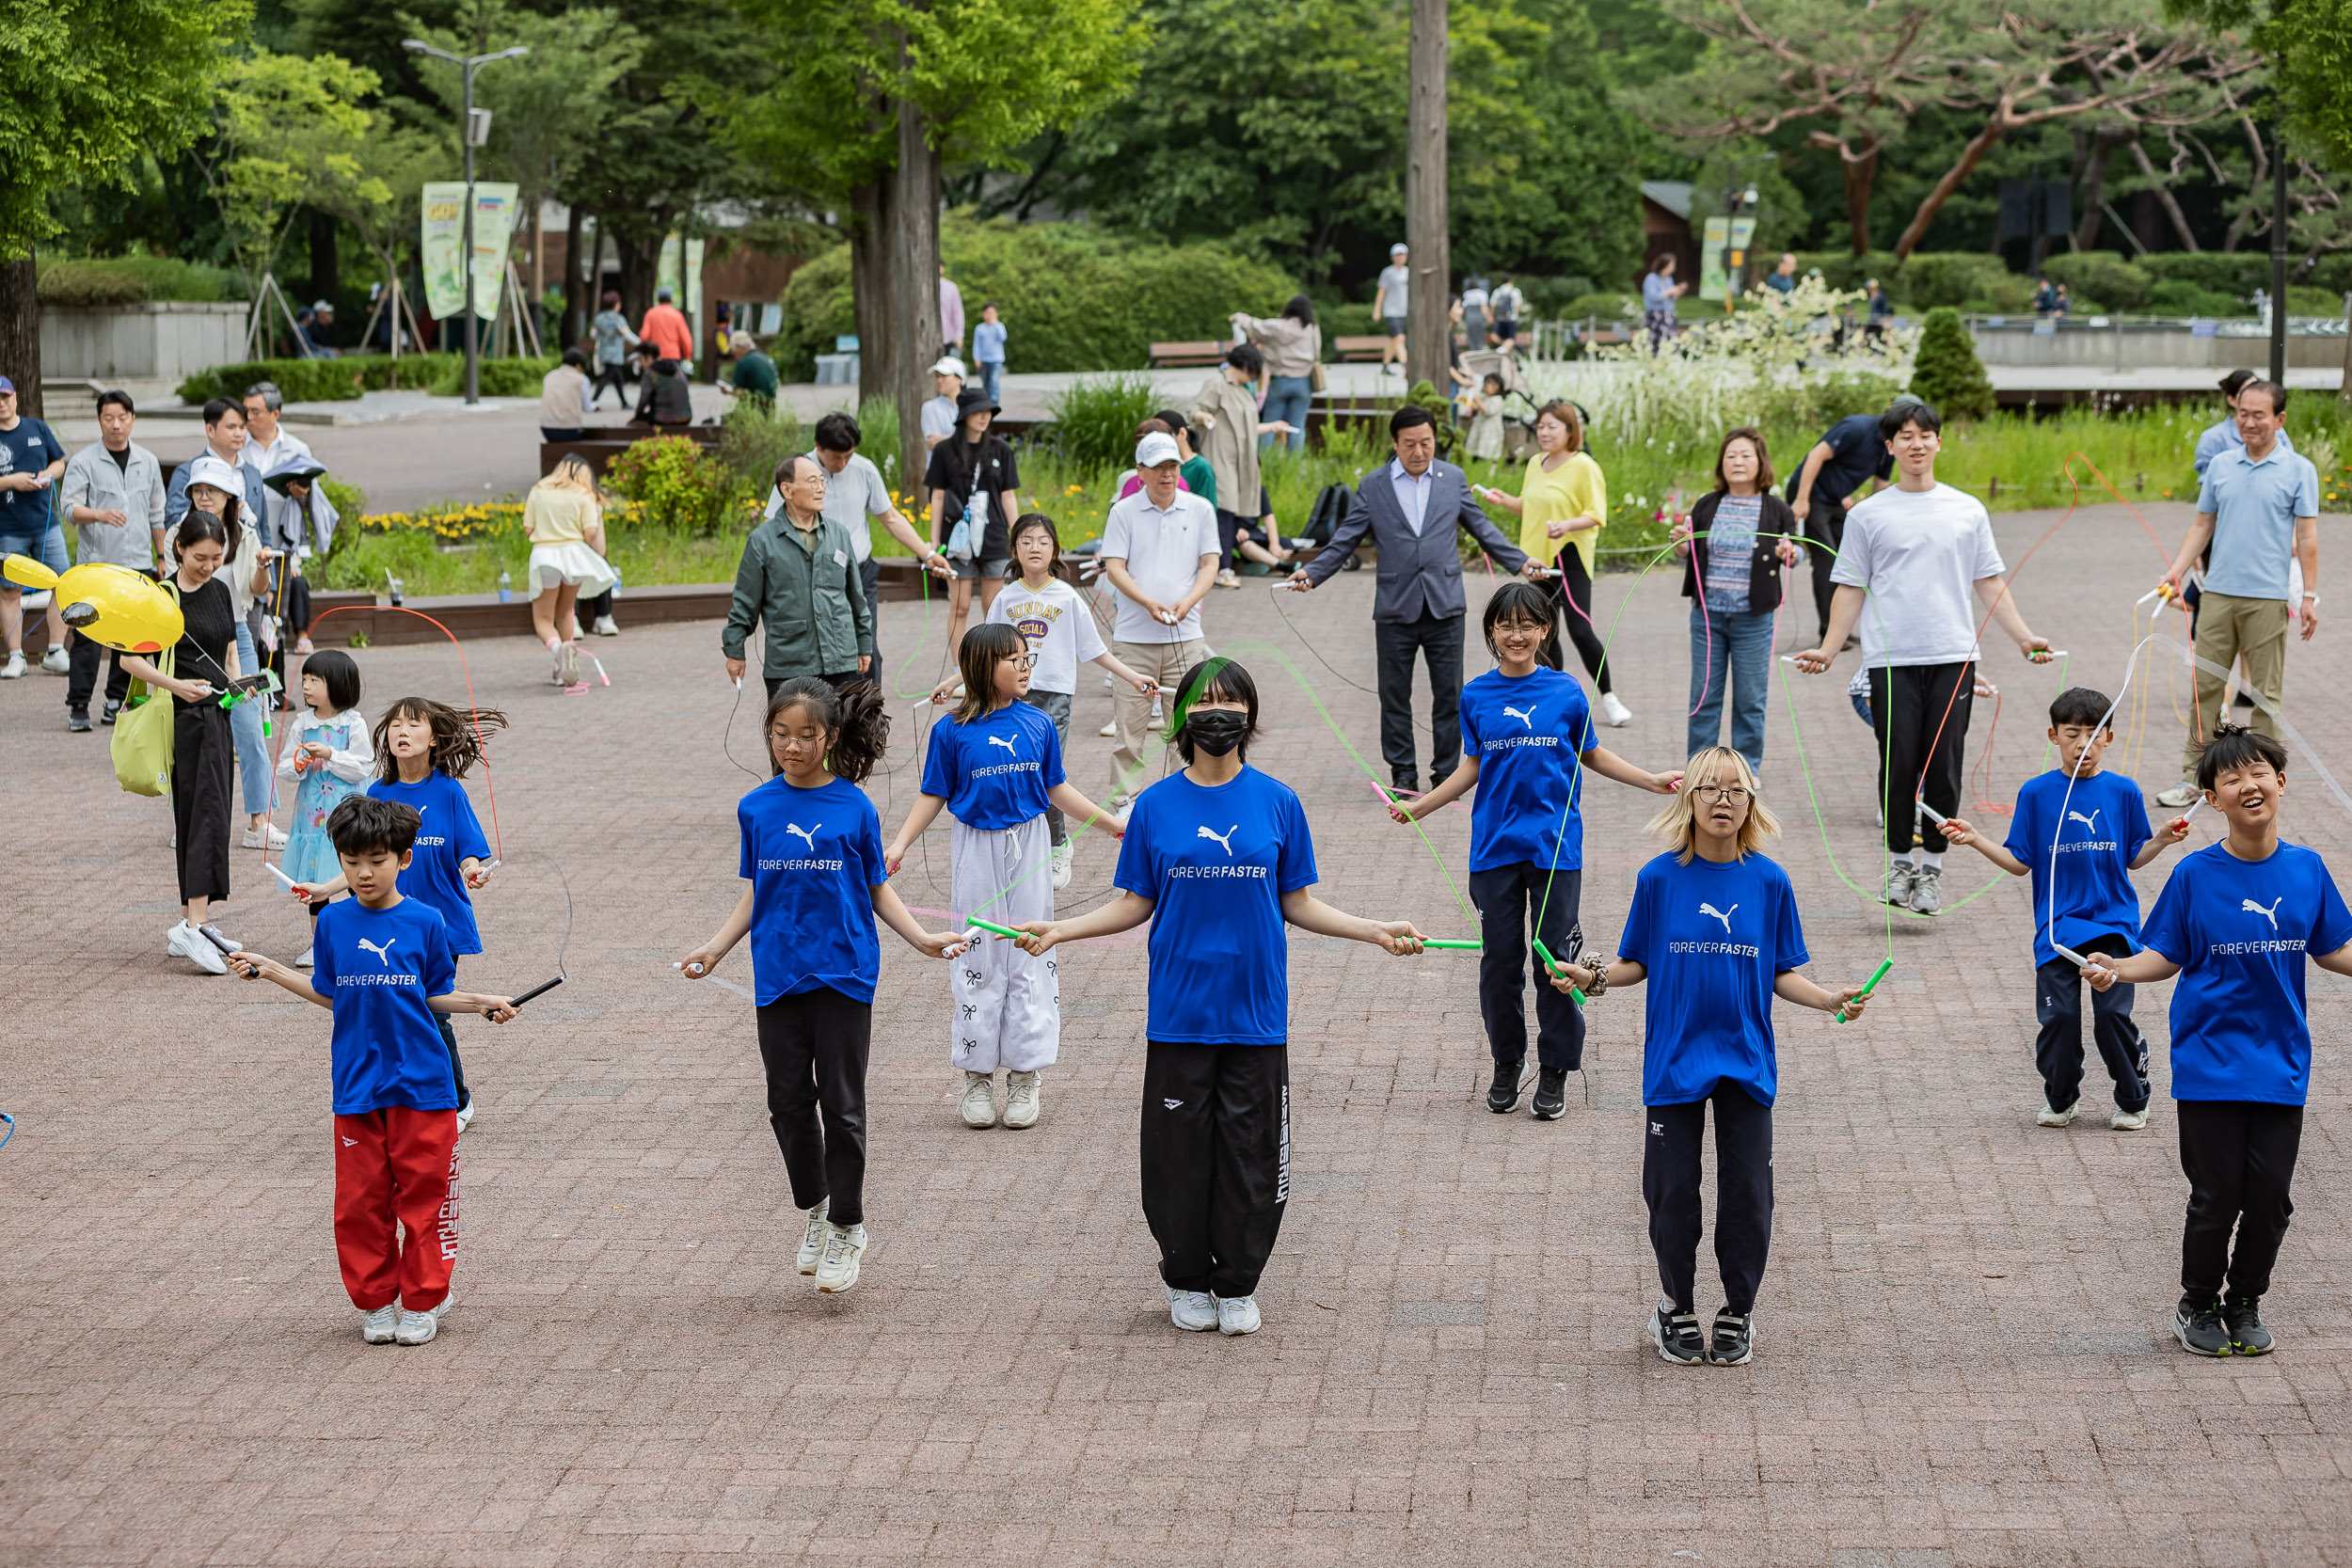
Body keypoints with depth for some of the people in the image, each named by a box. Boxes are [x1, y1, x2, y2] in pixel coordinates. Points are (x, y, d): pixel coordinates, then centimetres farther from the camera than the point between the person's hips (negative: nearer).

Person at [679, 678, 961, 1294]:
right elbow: (754, 893, 11)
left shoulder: (854, 808, -3)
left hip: (843, 972, -3)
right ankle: (811, 1209, 26)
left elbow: (878, 891, 4)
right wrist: (715, 948, 0)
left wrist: (921, 938, -9)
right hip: (778, 975, 3)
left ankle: (845, 1227, 12)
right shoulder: (756, 809, 5)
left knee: (841, 1106, 0)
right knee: (789, 1103, 7)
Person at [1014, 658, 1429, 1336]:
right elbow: (1135, 905, 7)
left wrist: (1373, 931, -3)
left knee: (1251, 1153, 3)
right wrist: (1061, 930, -4)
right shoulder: (1156, 806, 1)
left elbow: (1299, 904, 7)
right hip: (1180, 1016, 0)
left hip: (1256, 1013, 0)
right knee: (1180, 1150, 3)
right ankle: (1187, 1281, 20)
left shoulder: (1277, 803, 2)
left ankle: (1239, 1286, 18)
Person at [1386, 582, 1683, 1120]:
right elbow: (1472, 767, 11)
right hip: (1495, 847, 1)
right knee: (1500, 960, 5)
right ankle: (1507, 1065, 20)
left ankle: (1554, 1073, 10)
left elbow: (1592, 755, 11)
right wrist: (1419, 807, 7)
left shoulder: (1566, 693, 0)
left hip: (1556, 845, -1)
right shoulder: (1476, 697, 4)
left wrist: (1652, 781, 4)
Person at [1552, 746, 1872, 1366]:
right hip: (1674, 1059, -1)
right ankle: (1677, 1310, 21)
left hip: (1747, 1060, 1)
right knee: (1673, 1192, 2)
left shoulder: (1768, 882, 0)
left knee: (1747, 1194, 1)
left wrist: (1829, 999, -11)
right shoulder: (1660, 878, -2)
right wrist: (1596, 979, -14)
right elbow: (1637, 962, 4)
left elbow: (1782, 974, 5)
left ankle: (1738, 1315, 18)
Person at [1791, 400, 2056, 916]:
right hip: (1891, 660, -1)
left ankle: (1932, 866, 7)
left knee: (1944, 766, -2)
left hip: (1953, 656, 1)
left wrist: (2025, 638, 5)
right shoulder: (1868, 516, 7)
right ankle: (1900, 861, 11)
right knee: (1898, 764, -3)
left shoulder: (1968, 511, 11)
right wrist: (1828, 650, -3)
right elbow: (1851, 590, 7)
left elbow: (1990, 584, 14)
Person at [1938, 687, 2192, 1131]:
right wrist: (1976, 841, -8)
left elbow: (2134, 857, 9)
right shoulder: (2037, 794, 1)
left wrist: (2162, 839, -8)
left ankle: (2133, 1099, 14)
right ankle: (2059, 1097, 20)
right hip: (2057, 926, 0)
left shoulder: (2122, 792, 2)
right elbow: (2019, 862, 3)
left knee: (2112, 1015, -6)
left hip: (2113, 925, 0)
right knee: (2059, 1017, -3)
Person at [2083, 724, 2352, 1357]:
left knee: (2270, 1197, 3)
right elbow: (2166, 955, -2)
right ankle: (2199, 1306, 22)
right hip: (2211, 1062, -2)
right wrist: (2119, 970, -19)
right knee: (2217, 1197, 0)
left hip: (2281, 1063, 2)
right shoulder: (2195, 875, -7)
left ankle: (2245, 1304, 25)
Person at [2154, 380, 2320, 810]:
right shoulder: (2220, 465, 10)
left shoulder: (2298, 470, 0)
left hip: (2268, 597, -3)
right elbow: (2202, 525, 15)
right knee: (2206, 685, 3)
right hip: (2217, 593, 3)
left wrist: (2310, 596, -6)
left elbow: (2306, 537, -2)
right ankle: (2193, 776, 7)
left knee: (2266, 693, 2)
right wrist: (2177, 570, 3)